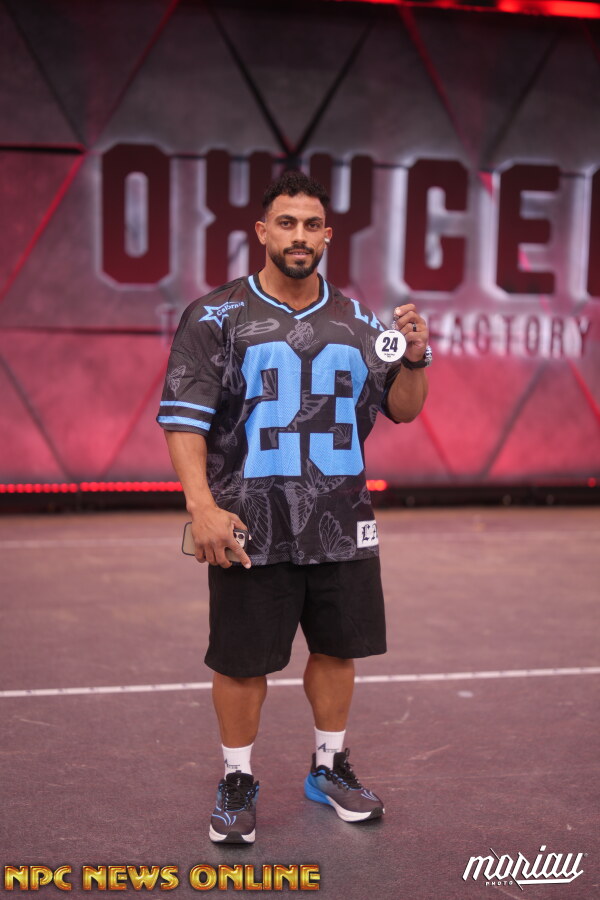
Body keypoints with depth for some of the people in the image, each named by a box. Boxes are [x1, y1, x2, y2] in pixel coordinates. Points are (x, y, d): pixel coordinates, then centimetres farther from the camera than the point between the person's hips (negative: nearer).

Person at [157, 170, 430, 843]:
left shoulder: (357, 321, 9)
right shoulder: (216, 316, -3)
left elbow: (402, 410, 14)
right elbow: (182, 415, -9)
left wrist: (414, 360, -7)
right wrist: (202, 505, -21)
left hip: (342, 526, 4)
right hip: (251, 527, -4)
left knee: (337, 649, 14)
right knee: (241, 660, 4)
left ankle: (329, 768, 34)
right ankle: (237, 782, 23)